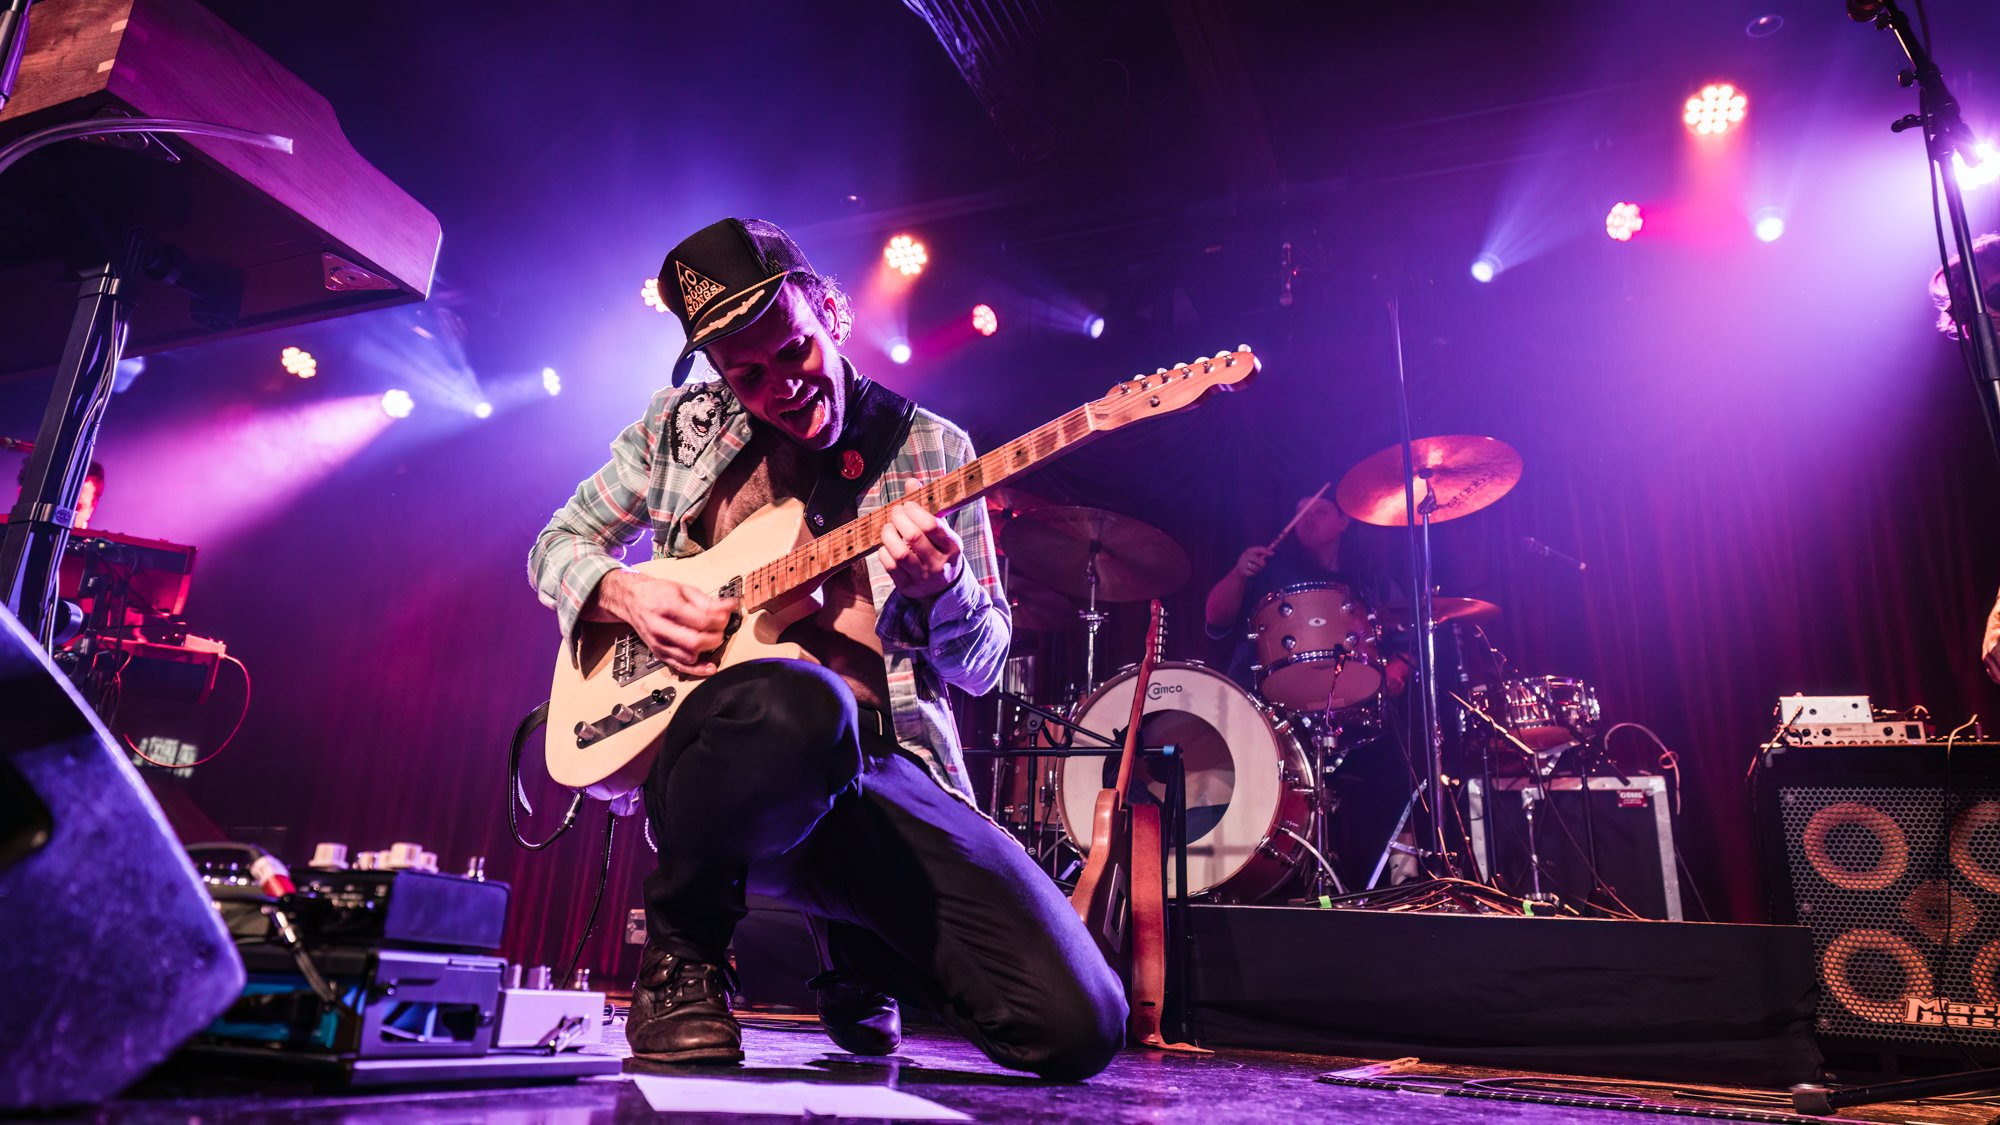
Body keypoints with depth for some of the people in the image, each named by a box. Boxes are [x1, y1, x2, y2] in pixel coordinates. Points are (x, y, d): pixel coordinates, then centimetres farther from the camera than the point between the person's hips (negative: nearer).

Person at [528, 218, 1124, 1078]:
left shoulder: (931, 449, 10)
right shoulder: (681, 423, 13)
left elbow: (981, 666, 9)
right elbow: (558, 545, 21)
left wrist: (941, 588, -14)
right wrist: (628, 593, -2)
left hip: (887, 770, 2)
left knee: (1078, 1027, -15)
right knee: (800, 707, -42)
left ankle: (857, 953, 17)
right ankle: (681, 957, -9)